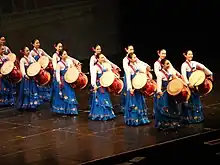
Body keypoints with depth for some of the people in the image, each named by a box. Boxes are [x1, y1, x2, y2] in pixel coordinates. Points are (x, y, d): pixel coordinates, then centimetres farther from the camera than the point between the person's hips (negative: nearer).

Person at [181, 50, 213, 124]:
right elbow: (184, 75, -24)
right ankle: (189, 118, 3)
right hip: (188, 85, -7)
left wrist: (209, 74, 6)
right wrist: (188, 83, -34)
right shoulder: (184, 65, -11)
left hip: (195, 84, 7)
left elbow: (203, 67, 14)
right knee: (189, 101, -3)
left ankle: (197, 117, 22)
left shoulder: (194, 63, 8)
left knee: (196, 100, 12)